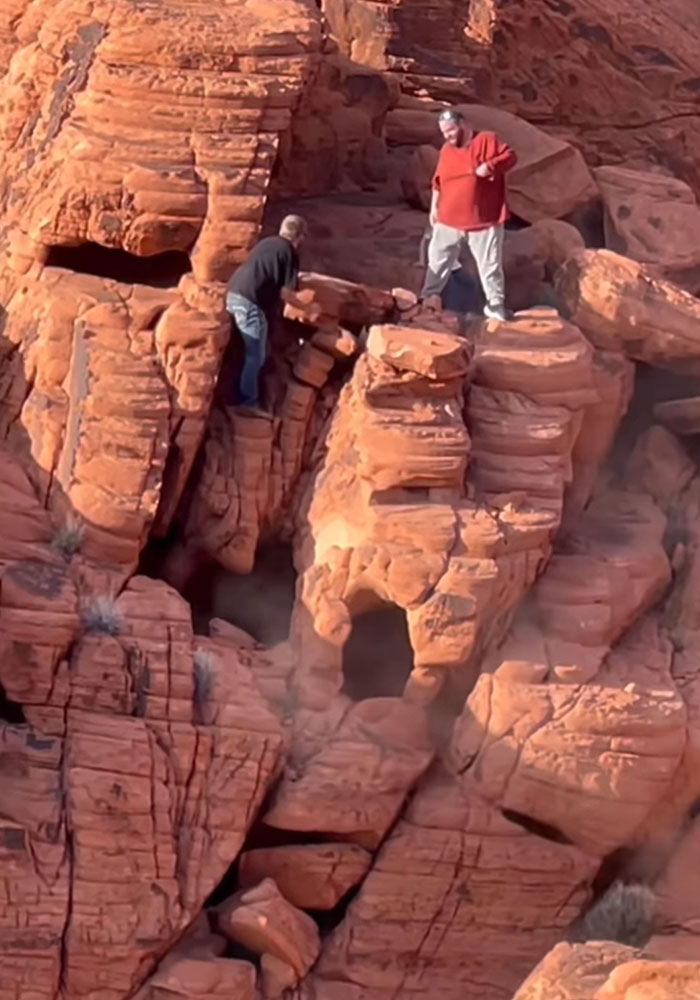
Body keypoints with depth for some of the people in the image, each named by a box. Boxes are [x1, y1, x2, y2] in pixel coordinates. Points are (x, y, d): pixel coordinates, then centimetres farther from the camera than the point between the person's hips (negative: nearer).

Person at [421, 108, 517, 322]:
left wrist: (490, 166, -27)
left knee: (490, 265, 2)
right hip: (449, 222, 4)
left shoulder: (487, 140, -6)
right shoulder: (446, 150, 10)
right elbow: (438, 182, 17)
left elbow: (510, 156, -11)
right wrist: (434, 207, 16)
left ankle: (495, 308, 11)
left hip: (484, 221, -4)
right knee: (437, 262, 11)